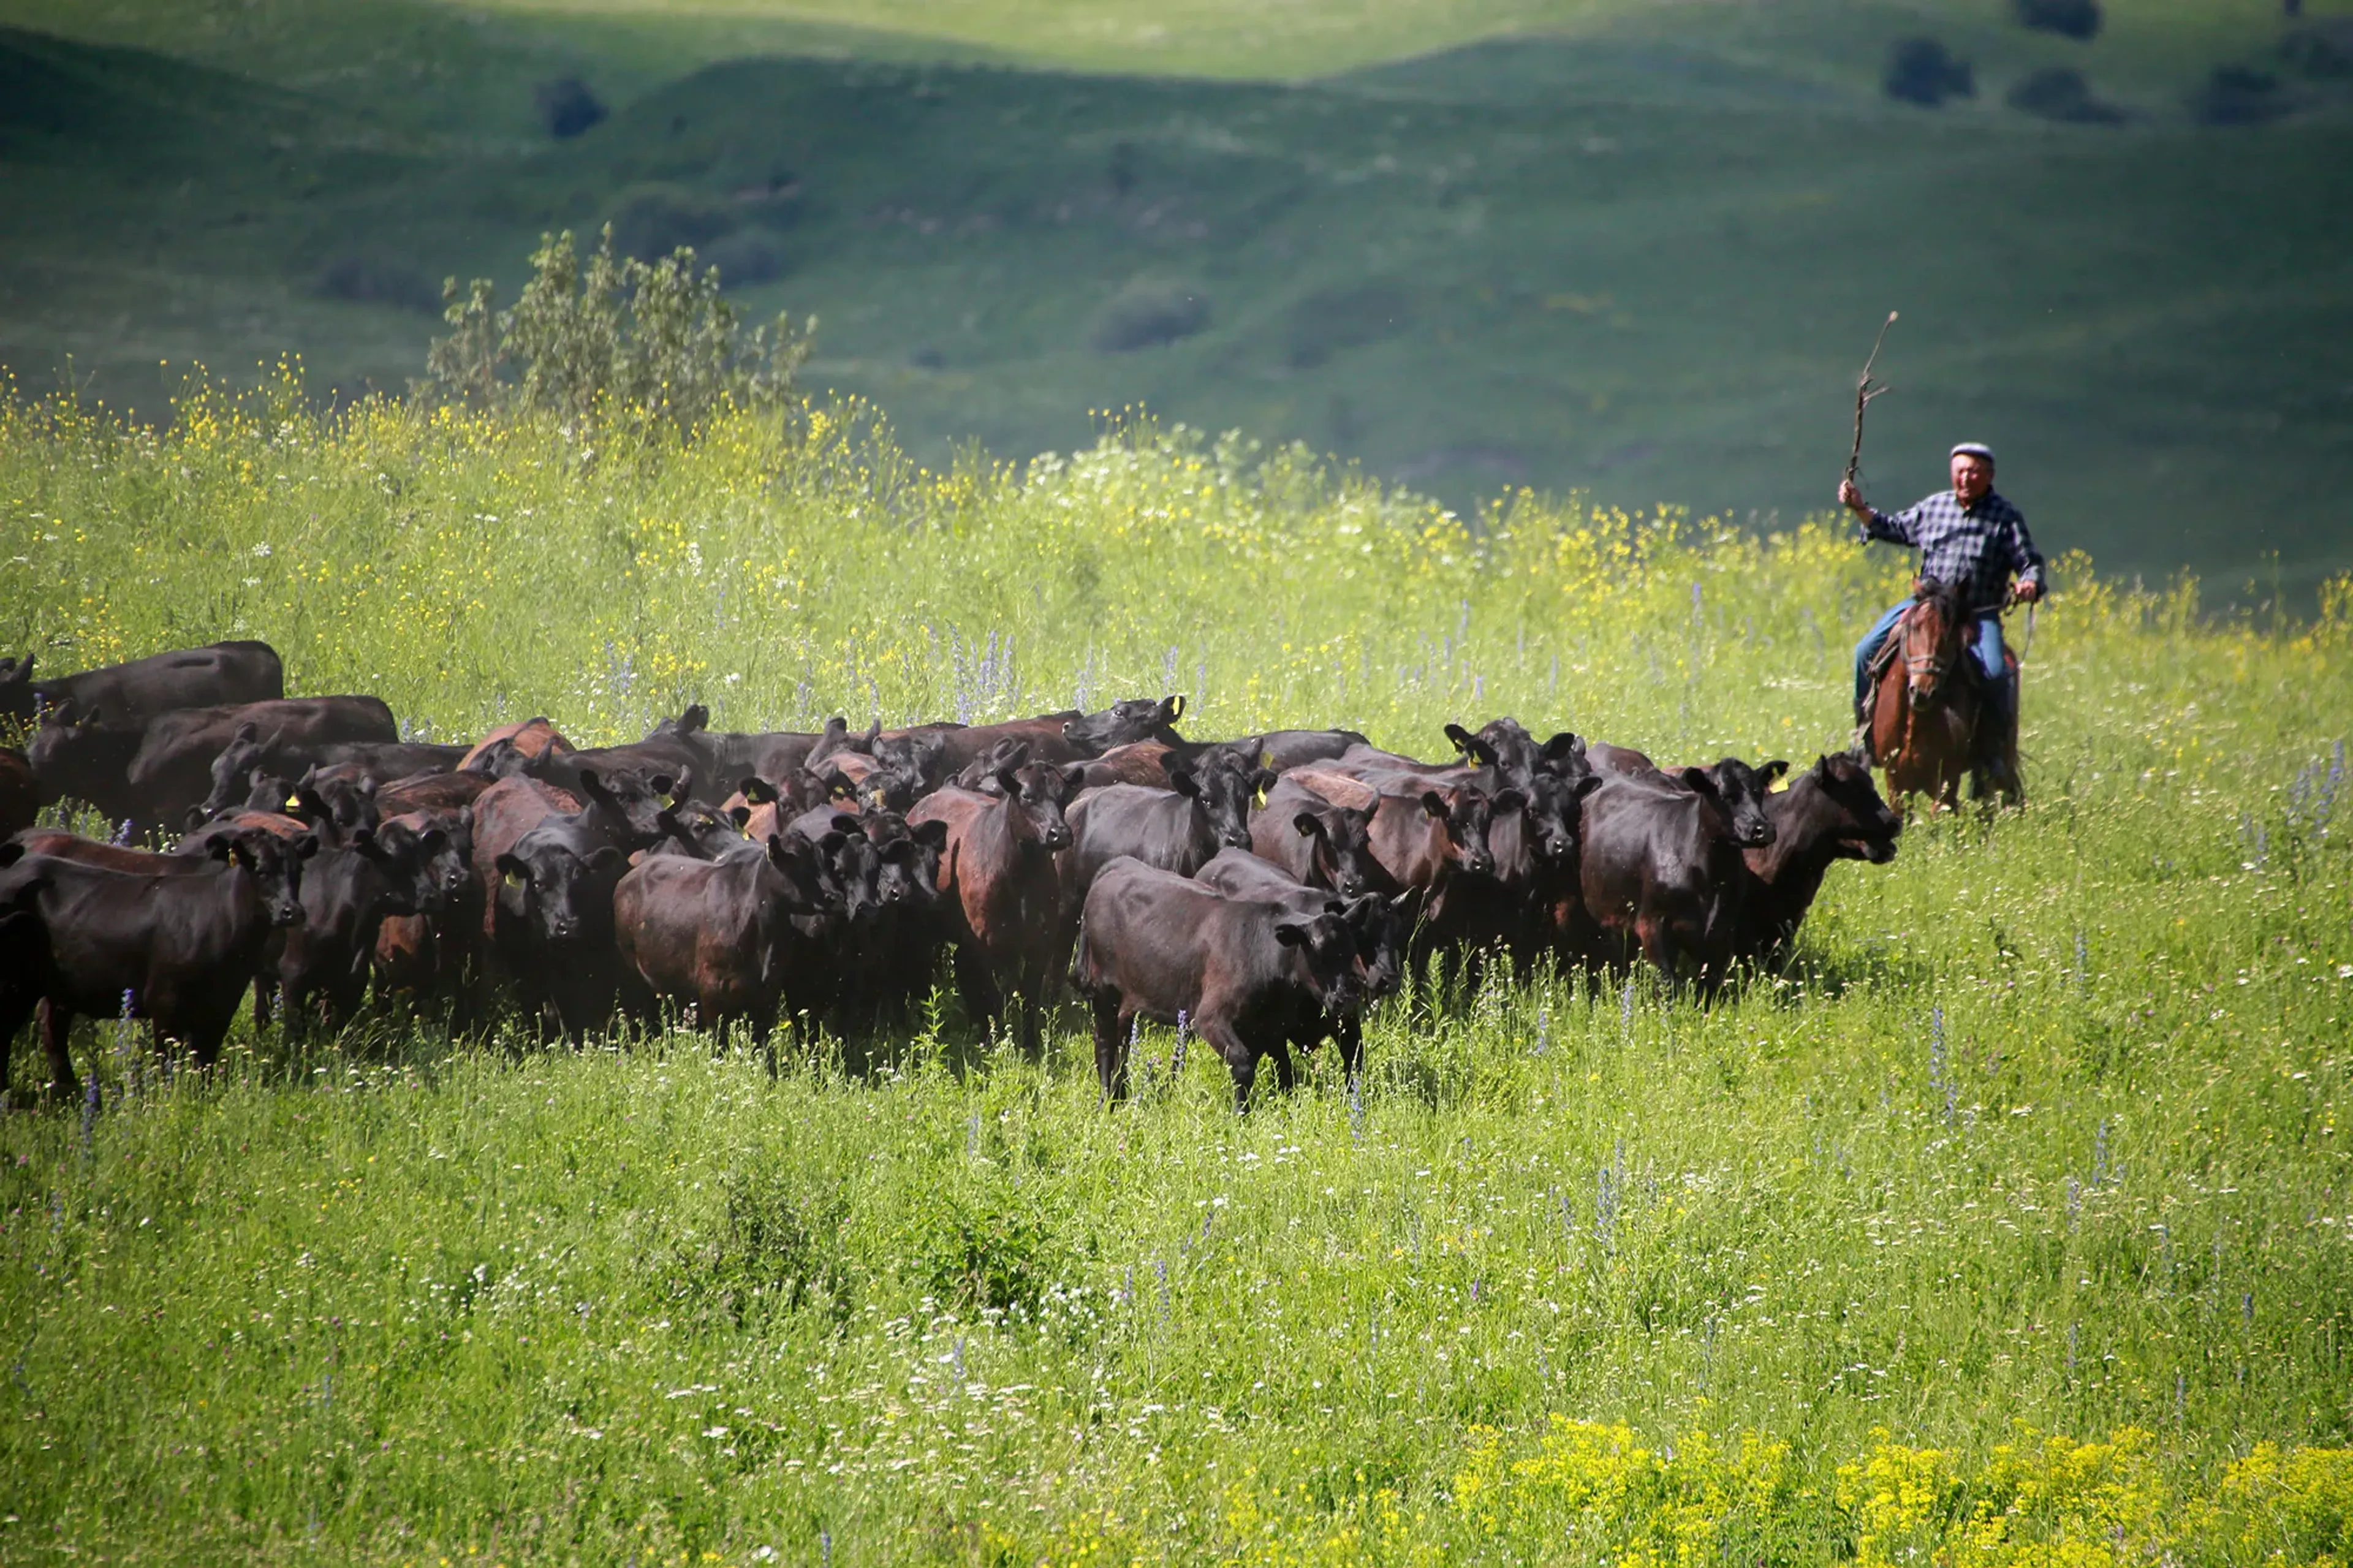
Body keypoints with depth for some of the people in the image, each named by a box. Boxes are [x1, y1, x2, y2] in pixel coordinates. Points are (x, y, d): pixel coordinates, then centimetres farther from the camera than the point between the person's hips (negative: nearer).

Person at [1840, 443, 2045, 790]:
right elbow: (1894, 529, 24)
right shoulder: (1934, 508, 10)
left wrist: (2030, 583, -22)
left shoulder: (2005, 518, 0)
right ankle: (1866, 731, 6)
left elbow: (2029, 562, 0)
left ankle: (1996, 753, -14)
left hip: (1979, 614, -3)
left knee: (1995, 674, -28)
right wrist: (1859, 508, 12)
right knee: (1867, 651, -11)